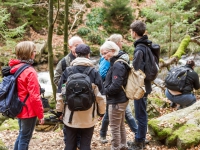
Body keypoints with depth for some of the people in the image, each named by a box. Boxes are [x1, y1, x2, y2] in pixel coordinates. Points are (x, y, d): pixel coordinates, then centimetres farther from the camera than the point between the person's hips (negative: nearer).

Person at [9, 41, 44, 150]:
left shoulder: (14, 68, 5)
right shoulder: (30, 71, -20)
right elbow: (34, 96, -21)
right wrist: (40, 114, -12)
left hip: (19, 109, 8)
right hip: (29, 111, -8)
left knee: (21, 135, 21)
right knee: (25, 138, 3)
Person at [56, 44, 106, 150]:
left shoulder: (67, 72, -6)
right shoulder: (94, 73, -8)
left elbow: (60, 94, -2)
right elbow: (100, 95, -5)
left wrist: (59, 110, 11)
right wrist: (102, 111, 9)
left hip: (70, 117, 1)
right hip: (88, 118, -1)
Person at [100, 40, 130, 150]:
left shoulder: (117, 65, -22)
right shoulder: (118, 62, 8)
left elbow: (115, 86, -26)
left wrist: (104, 91, -12)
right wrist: (106, 87, 3)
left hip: (116, 101, -10)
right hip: (121, 99, 10)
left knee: (114, 127, 2)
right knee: (120, 125, 22)